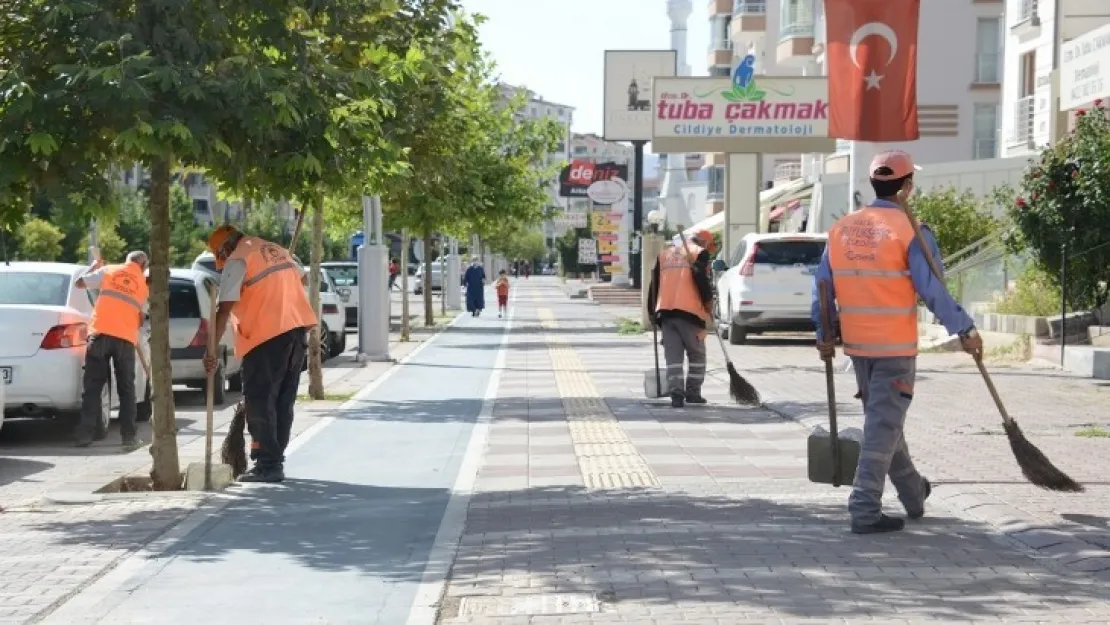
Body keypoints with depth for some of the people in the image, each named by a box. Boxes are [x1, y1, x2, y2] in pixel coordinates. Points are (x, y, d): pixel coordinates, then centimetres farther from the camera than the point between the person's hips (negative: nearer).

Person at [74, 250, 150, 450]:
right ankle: (129, 436, 1)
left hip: (100, 333, 0)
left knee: (92, 386, 6)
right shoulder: (145, 285, 13)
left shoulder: (109, 271, 10)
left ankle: (86, 433, 2)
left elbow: (80, 283, 17)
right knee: (126, 389, 7)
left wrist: (94, 267, 33)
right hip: (126, 338, 0)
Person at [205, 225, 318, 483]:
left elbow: (224, 309, -12)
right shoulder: (275, 250, 18)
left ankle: (268, 464, -6)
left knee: (259, 400, -2)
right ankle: (275, 459, 16)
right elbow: (301, 275, 31)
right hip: (298, 326, 8)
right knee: (283, 400, 12)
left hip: (267, 333, -8)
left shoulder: (237, 261, -6)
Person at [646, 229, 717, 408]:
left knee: (673, 355, 3)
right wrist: (708, 302, -3)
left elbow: (654, 284, 20)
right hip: (688, 310, -4)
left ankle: (676, 393, -10)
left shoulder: (664, 253, 22)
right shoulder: (699, 252, 4)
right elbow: (701, 278, -12)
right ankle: (692, 393, 10)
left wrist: (652, 312, 24)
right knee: (697, 354, 11)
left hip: (664, 310, 4)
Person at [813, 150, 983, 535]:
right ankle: (865, 510, -5)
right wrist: (964, 330, -6)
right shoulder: (910, 232, -12)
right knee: (884, 426, -2)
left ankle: (913, 494, 35)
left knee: (882, 420, 19)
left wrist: (825, 335, 15)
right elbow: (933, 290, -15)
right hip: (896, 347, -6)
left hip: (857, 344, 6)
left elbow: (823, 288, 7)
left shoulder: (841, 229, 4)